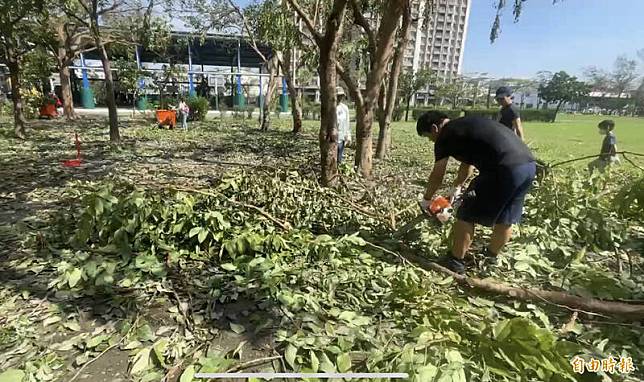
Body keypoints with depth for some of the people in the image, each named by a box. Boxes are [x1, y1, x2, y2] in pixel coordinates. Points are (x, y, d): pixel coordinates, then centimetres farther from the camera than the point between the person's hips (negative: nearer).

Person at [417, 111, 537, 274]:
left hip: (504, 169, -9)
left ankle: (456, 261, 18)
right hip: (528, 164, 9)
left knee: (467, 215, 7)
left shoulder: (445, 136, 2)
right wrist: (457, 188, 48)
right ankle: (491, 258, 41)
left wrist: (426, 200, 24)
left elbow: (437, 176, 8)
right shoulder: (465, 125, 27)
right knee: (505, 218, 22)